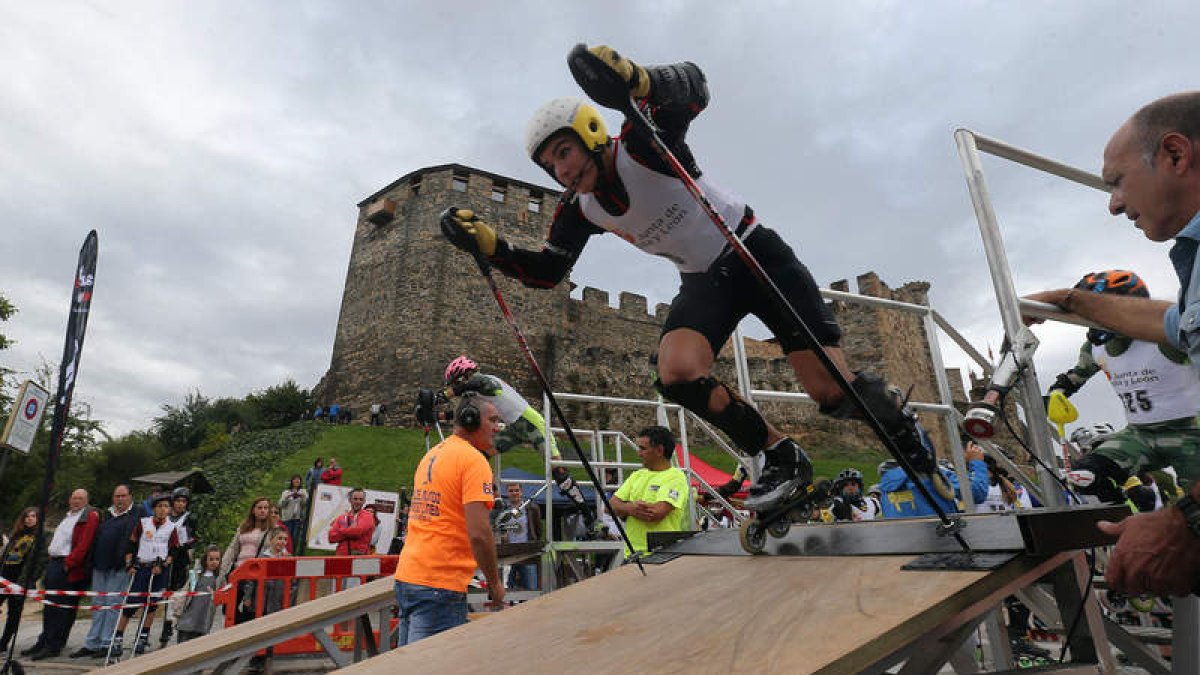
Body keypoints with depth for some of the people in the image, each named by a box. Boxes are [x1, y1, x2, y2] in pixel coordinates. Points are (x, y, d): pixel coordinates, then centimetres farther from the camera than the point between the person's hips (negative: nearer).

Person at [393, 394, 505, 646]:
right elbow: (479, 533, -21)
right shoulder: (474, 459, -13)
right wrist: (495, 583, -7)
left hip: (406, 576, 9)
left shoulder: (431, 455, 14)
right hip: (439, 584, -9)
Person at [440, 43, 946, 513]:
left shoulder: (641, 144, -20)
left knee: (832, 392, -12)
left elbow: (694, 89, -38)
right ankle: (782, 459, -1)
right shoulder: (579, 210, -2)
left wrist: (635, 81, -60)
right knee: (677, 374, -24)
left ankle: (907, 437, 26)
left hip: (759, 255, -5)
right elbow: (545, 272, 2)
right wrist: (487, 244, -13)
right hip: (704, 281, 5)